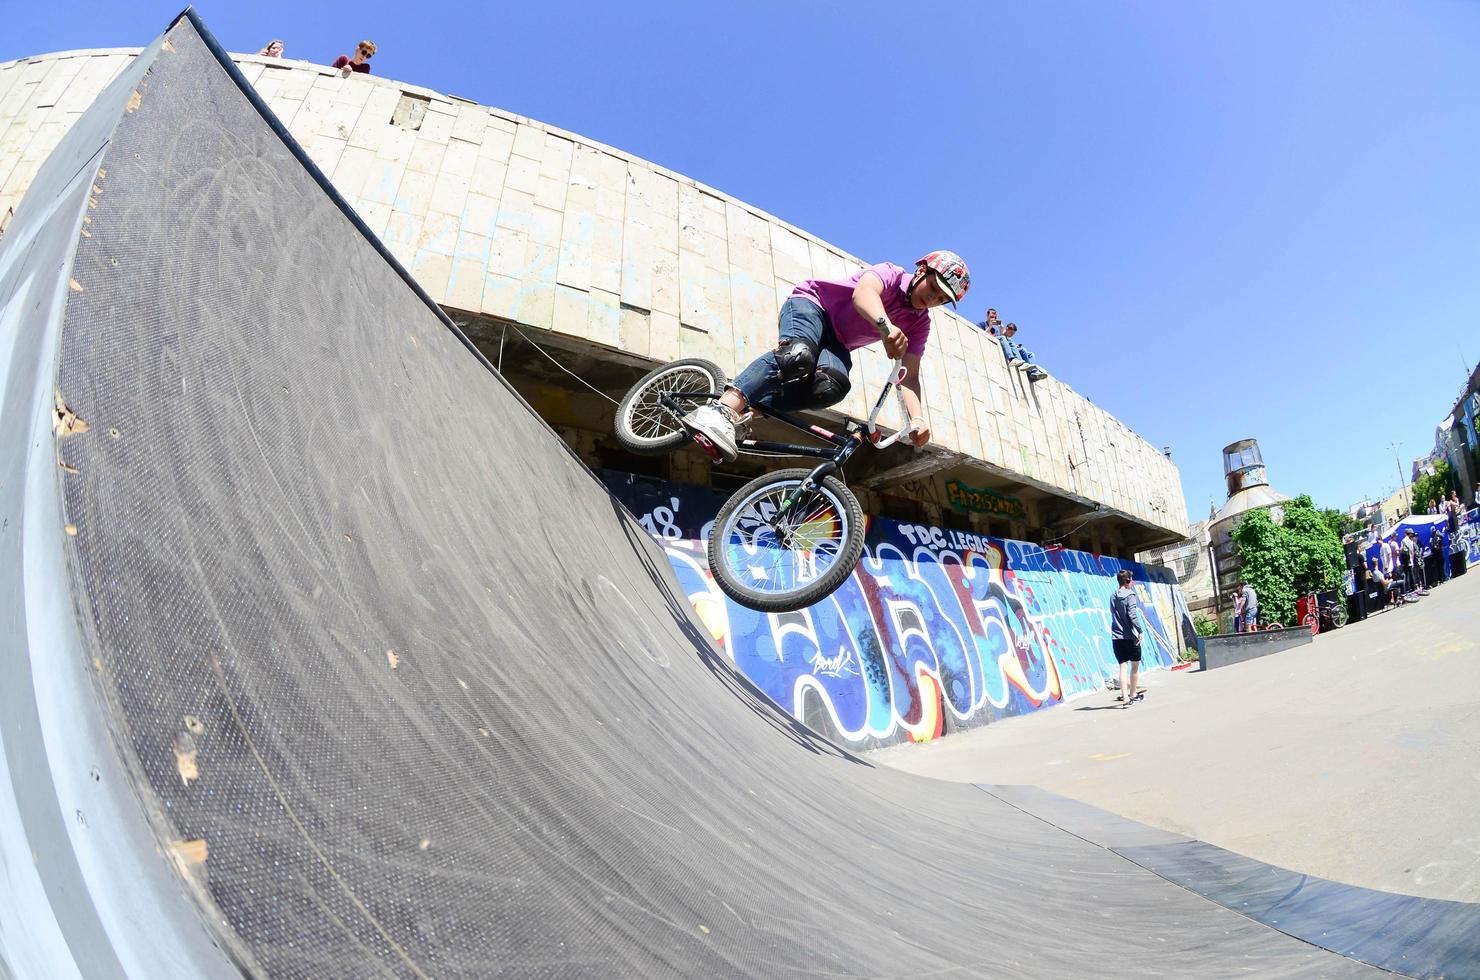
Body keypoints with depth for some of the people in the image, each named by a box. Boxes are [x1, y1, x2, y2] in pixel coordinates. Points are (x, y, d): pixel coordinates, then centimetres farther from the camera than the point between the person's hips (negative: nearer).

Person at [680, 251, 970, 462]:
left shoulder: (919, 324, 3)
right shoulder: (891, 273, -11)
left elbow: (909, 377, -7)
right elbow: (863, 292, -35)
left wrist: (918, 418, -27)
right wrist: (886, 326, -57)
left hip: (836, 343, 5)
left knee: (833, 387, -32)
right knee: (800, 355, -41)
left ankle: (746, 408, -33)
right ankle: (723, 408, -52)